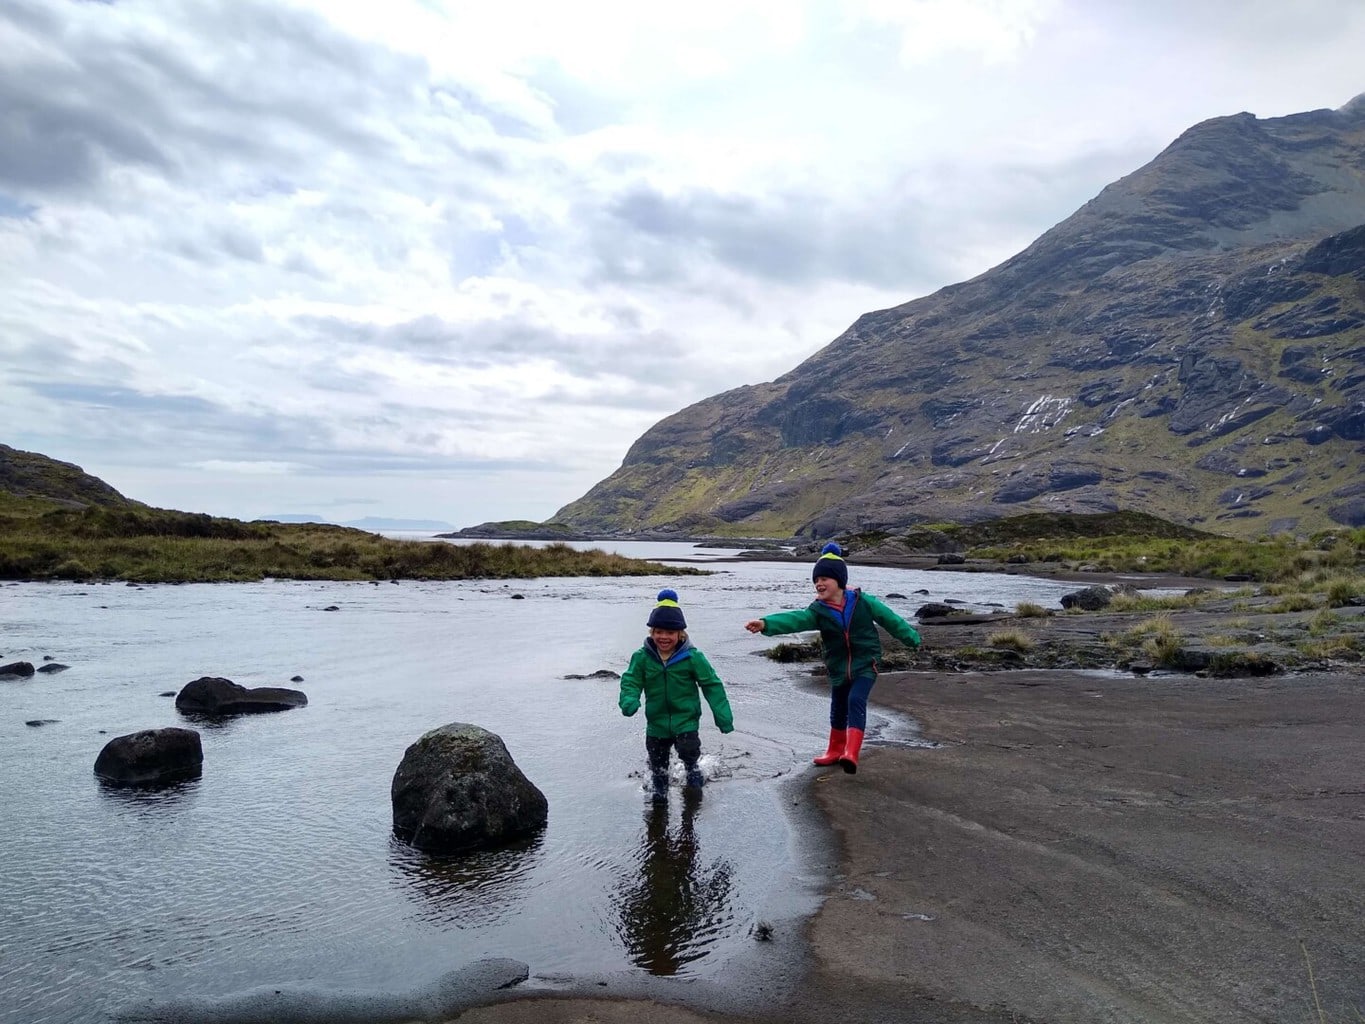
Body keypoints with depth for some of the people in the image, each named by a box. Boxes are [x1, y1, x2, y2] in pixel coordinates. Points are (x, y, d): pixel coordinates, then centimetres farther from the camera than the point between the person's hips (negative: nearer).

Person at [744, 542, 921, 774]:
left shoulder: (863, 602, -11)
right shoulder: (818, 610, -9)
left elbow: (890, 619, 1)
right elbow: (794, 620, -26)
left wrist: (912, 638, 9)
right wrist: (766, 624, -44)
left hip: (865, 666, -3)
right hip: (838, 669, 3)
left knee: (856, 701, -24)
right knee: (838, 711, 17)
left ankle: (851, 754, -29)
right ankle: (836, 750, 39)